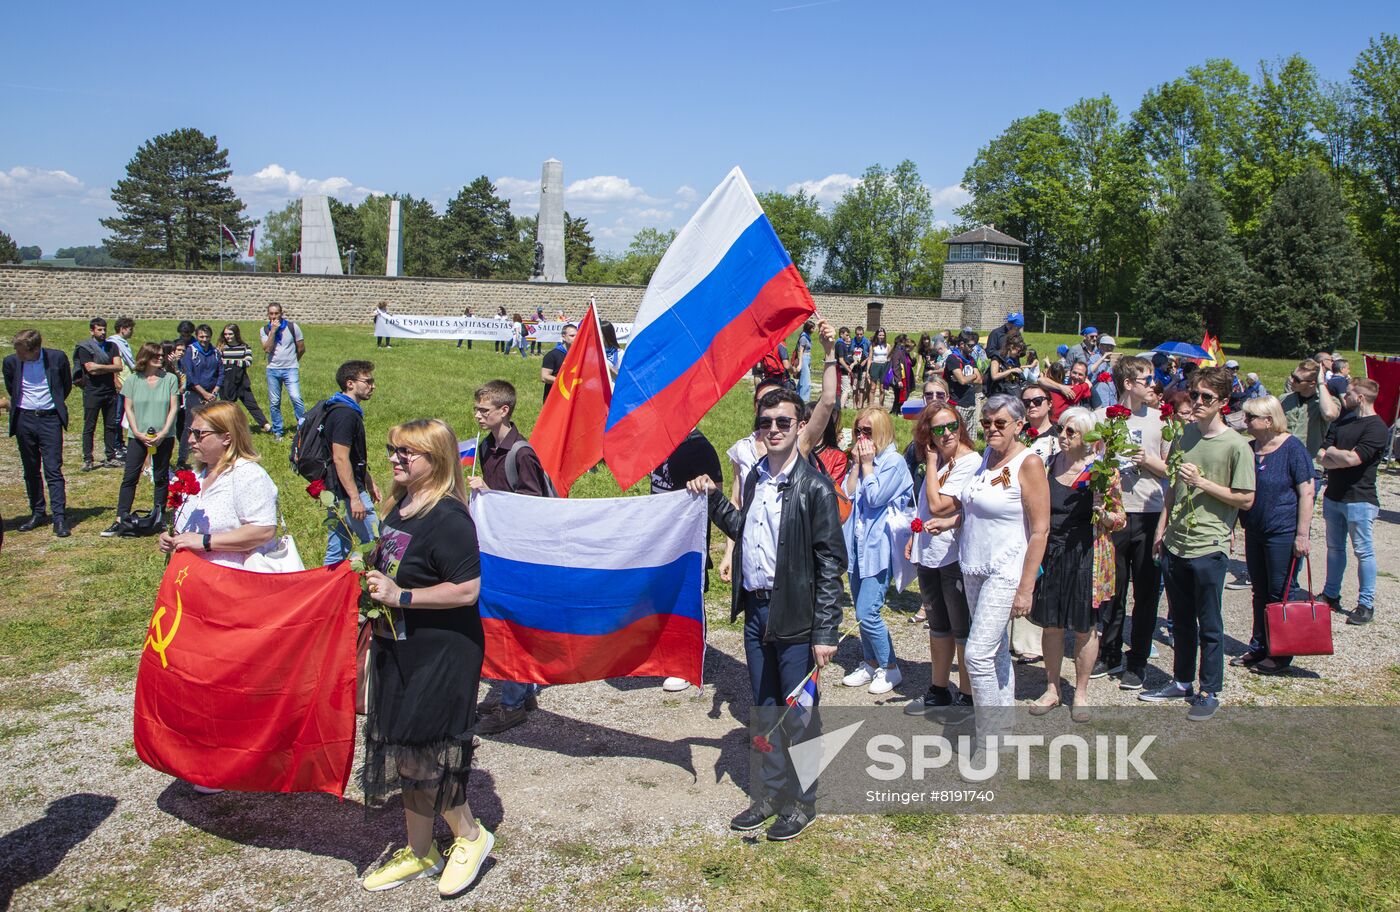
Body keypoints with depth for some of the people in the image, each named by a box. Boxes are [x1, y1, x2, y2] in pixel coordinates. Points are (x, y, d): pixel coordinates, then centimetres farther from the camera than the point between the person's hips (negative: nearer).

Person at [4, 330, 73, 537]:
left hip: (50, 419, -3)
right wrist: (17, 406, 16)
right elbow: (10, 389, 16)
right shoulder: (11, 361, -3)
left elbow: (67, 385, 9)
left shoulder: (57, 357, -9)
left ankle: (59, 518, -7)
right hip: (24, 420, 3)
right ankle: (37, 513, 21)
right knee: (31, 471, 10)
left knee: (53, 469, -7)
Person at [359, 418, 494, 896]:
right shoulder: (399, 507, 7)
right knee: (403, 751, 16)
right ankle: (418, 853, 31)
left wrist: (400, 596, -24)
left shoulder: (448, 517, -21)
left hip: (442, 656, -9)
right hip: (398, 650, 9)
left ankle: (471, 836, 23)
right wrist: (374, 592, 11)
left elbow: (468, 589, -26)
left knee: (425, 751, -1)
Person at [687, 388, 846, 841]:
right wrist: (713, 498, 7)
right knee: (765, 710, 18)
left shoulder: (815, 488, -14)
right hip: (756, 610, 7)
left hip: (794, 616, -7)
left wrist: (825, 633, -17)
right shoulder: (754, 478, 8)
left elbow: (831, 564, -14)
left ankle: (802, 801, 23)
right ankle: (771, 792, 33)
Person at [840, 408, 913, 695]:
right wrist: (856, 464, -2)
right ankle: (871, 664, 28)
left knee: (867, 613, -11)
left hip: (878, 547, -7)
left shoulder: (894, 462, -9)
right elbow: (847, 494, 4)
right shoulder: (859, 459, 12)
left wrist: (867, 465, -9)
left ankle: (890, 668, 6)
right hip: (857, 545, 7)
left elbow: (875, 497, -17)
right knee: (862, 612, 14)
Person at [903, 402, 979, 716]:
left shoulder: (970, 462, -15)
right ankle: (939, 692, 32)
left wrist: (931, 464, -11)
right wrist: (914, 537, 11)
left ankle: (966, 696, 16)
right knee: (938, 628, 19)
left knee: (963, 631, 4)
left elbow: (938, 505, -18)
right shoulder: (938, 461, 10)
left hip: (956, 556, -8)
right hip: (929, 556, 8)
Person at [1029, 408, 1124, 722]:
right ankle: (1052, 689, 25)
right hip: (1050, 552, 4)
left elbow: (1118, 519, -6)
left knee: (1084, 627, 6)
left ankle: (1081, 693, 22)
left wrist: (1104, 513, -26)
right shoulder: (1052, 463, 5)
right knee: (1050, 623, 10)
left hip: (1084, 556, -4)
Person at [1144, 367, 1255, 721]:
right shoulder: (1183, 435, 8)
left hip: (1209, 547, -6)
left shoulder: (1236, 446, -10)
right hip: (1175, 543, 6)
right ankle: (1181, 681, 31)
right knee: (1180, 620, 18)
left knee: (1209, 626, 5)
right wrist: (1162, 529, 12)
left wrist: (1202, 482, -18)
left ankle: (1209, 692, 17)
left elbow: (1246, 499, -11)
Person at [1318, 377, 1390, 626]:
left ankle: (1366, 604, 8)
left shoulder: (1377, 428, -12)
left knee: (1363, 551, 1)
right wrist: (1343, 457, -14)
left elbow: (1351, 458, -22)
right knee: (1334, 548, 15)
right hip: (1333, 496, 7)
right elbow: (1321, 458, 4)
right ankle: (1331, 595, 25)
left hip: (1359, 499, -7)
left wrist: (1331, 451, -4)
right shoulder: (1341, 423, 12)